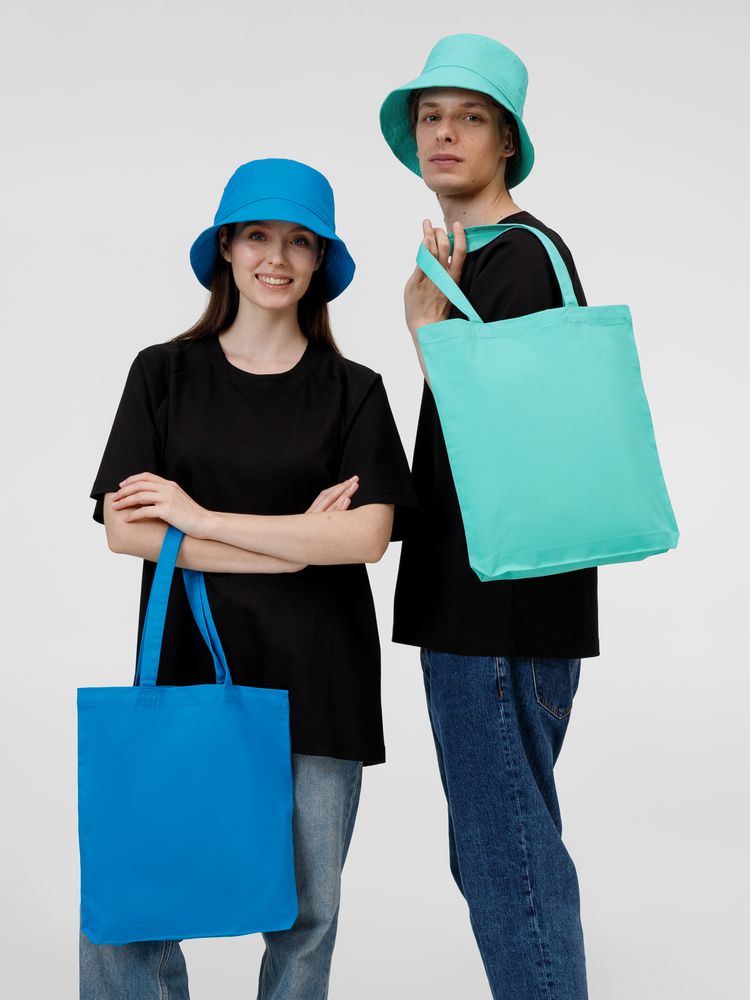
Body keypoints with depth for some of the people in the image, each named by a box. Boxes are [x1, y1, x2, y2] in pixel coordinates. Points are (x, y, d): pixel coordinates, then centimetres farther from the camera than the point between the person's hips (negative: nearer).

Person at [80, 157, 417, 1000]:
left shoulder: (353, 391, 6)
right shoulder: (163, 374, 6)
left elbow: (366, 536, -8)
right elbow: (124, 528, -4)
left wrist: (200, 517, -10)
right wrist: (294, 542, -10)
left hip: (315, 680, 0)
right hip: (185, 671, 0)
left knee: (305, 914, 6)